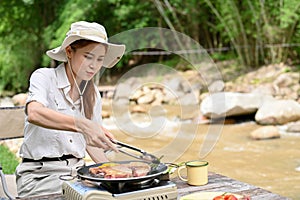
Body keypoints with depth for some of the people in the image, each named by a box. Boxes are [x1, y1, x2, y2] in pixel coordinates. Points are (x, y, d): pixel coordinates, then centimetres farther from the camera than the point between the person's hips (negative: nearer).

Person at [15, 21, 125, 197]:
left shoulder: (93, 94, 12)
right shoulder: (44, 77, -6)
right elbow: (34, 114, -28)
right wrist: (83, 125, -41)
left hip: (77, 170, 5)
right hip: (41, 174, -5)